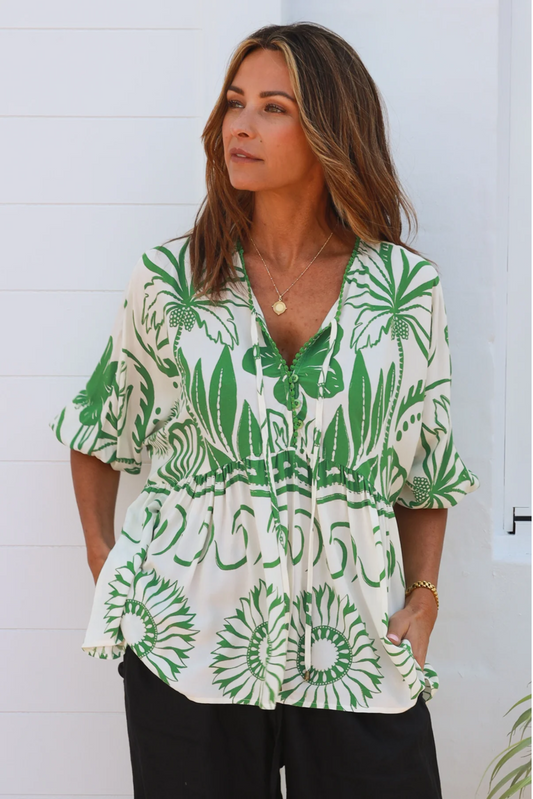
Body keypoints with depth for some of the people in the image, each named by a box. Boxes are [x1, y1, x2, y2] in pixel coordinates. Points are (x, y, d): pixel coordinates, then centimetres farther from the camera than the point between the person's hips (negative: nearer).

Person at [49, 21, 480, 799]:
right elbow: (100, 427, 13)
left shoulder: (406, 287, 2)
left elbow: (428, 464, 10)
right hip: (188, 638, 0)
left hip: (355, 646, 0)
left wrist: (423, 594, 0)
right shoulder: (171, 278, 3)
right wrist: (101, 555, 4)